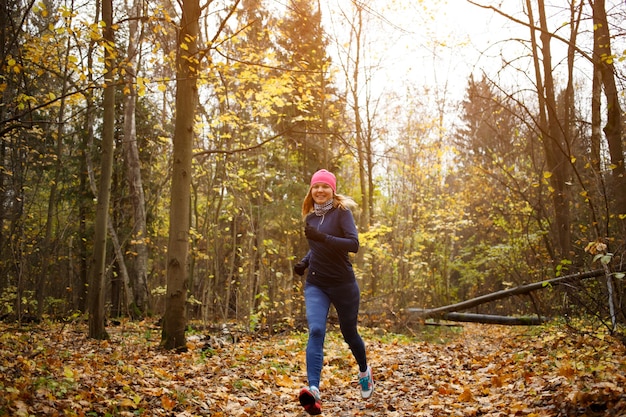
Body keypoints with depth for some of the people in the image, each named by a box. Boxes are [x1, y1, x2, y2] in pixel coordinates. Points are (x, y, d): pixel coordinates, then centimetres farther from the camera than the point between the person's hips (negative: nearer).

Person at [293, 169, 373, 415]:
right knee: (315, 331, -19)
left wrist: (322, 237, -30)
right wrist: (304, 262, 5)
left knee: (349, 333, 13)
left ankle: (364, 371, 43)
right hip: (315, 284, 4)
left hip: (343, 283, -3)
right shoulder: (311, 216, 9)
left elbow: (354, 244, -20)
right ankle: (313, 391, -31)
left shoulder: (342, 211, -8)